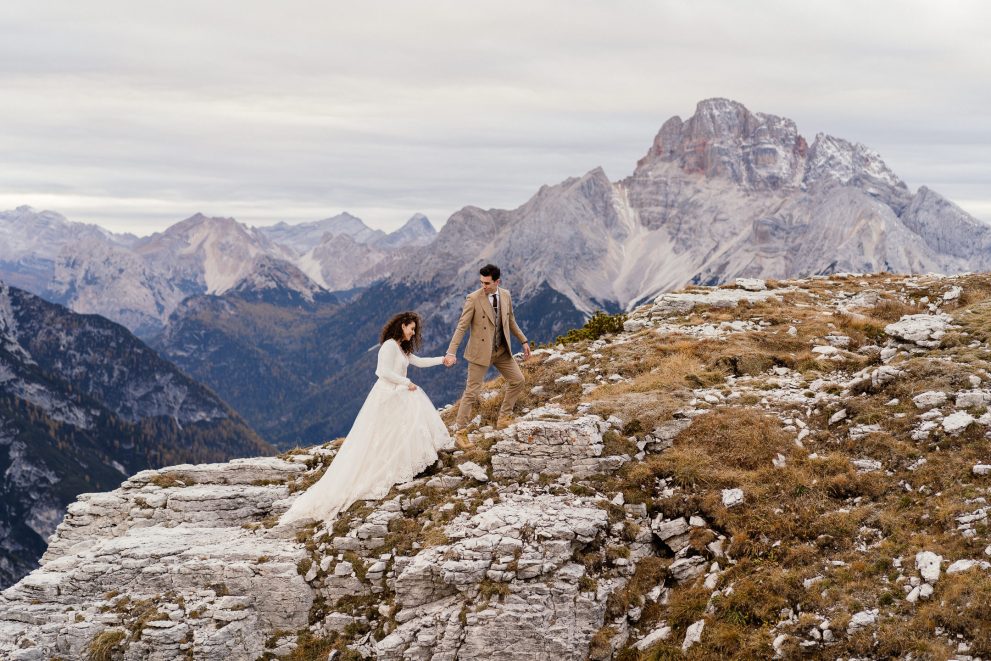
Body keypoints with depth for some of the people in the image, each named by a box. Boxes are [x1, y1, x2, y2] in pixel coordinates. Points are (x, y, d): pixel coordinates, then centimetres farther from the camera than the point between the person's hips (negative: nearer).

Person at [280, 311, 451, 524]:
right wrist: (407, 383, -17)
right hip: (387, 397, -10)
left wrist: (441, 360, 19)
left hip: (398, 396, 10)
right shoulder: (390, 345, -15)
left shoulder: (402, 348, 17)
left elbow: (419, 361, 24)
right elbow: (386, 372, -25)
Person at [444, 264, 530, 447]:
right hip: (480, 351, -6)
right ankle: (460, 431, 4)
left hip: (502, 350, 6)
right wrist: (451, 352, -25)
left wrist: (524, 341, 14)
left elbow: (511, 321, 15)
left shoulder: (506, 295, 1)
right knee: (472, 391, -4)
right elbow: (461, 326, -18)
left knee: (517, 380, 9)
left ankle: (504, 417, 26)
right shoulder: (473, 299, -16)